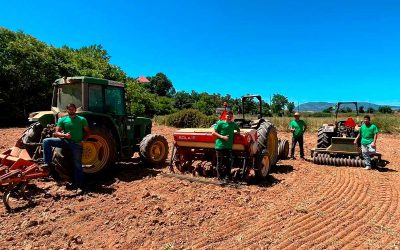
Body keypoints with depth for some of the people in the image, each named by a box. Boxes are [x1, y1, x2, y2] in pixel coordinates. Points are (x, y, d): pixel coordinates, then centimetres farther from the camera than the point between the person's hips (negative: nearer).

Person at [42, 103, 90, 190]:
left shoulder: (82, 119, 2)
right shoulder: (62, 119, 4)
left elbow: (87, 132, 5)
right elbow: (56, 133, 0)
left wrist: (82, 141, -8)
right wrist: (64, 135, -20)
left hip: (76, 144, -2)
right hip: (66, 141, 2)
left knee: (77, 164, 2)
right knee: (46, 141, -15)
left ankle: (78, 183, 14)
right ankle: (48, 163, -11)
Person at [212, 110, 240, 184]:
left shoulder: (234, 124, 11)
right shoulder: (220, 123, -3)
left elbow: (238, 129, 32)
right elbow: (214, 132, -5)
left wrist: (237, 133, 11)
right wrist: (222, 137, -15)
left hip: (229, 146, 4)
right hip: (220, 146, -4)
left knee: (228, 163, 5)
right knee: (220, 163, 3)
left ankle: (226, 178, 19)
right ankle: (220, 178, 15)